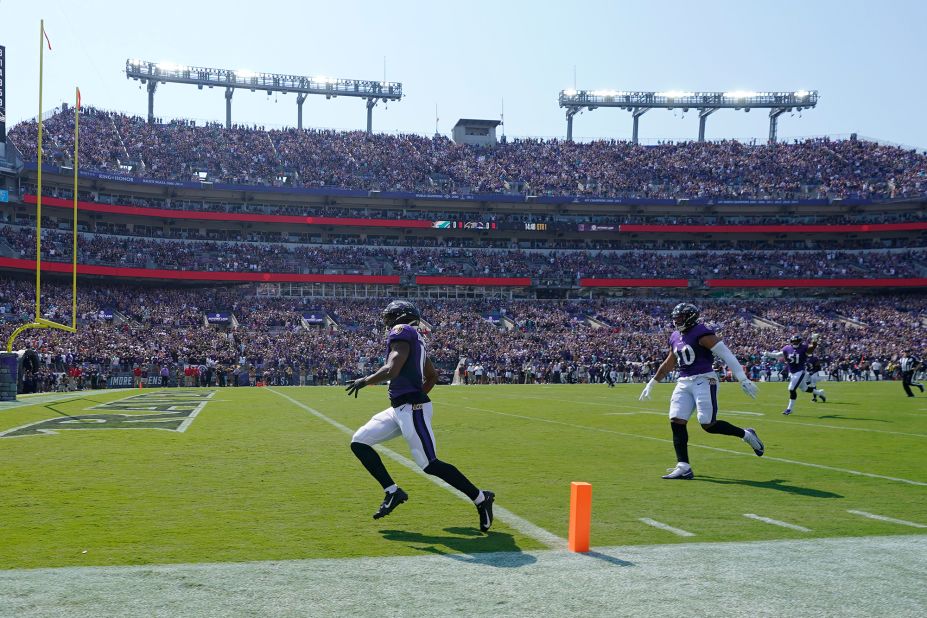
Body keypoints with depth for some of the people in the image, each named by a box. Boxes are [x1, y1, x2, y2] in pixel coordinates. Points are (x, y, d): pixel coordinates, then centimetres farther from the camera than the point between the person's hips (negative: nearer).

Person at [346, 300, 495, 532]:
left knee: (429, 464, -9)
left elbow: (392, 370, -22)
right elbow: (432, 377, 26)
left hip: (412, 408, -10)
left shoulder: (401, 332, -9)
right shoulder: (415, 338, 19)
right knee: (359, 442, 8)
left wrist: (364, 380, -8)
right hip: (400, 408, 10)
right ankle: (393, 492, 10)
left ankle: (480, 498, 2)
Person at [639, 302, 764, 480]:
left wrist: (743, 380, -20)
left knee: (708, 424, -12)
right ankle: (683, 467, -3)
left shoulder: (702, 333, -11)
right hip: (684, 383, 8)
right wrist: (651, 384, 31)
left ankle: (746, 435, 13)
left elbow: (726, 355, -15)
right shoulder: (675, 338, 14)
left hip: (704, 381, -7)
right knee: (676, 422, -5)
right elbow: (668, 364, 28)